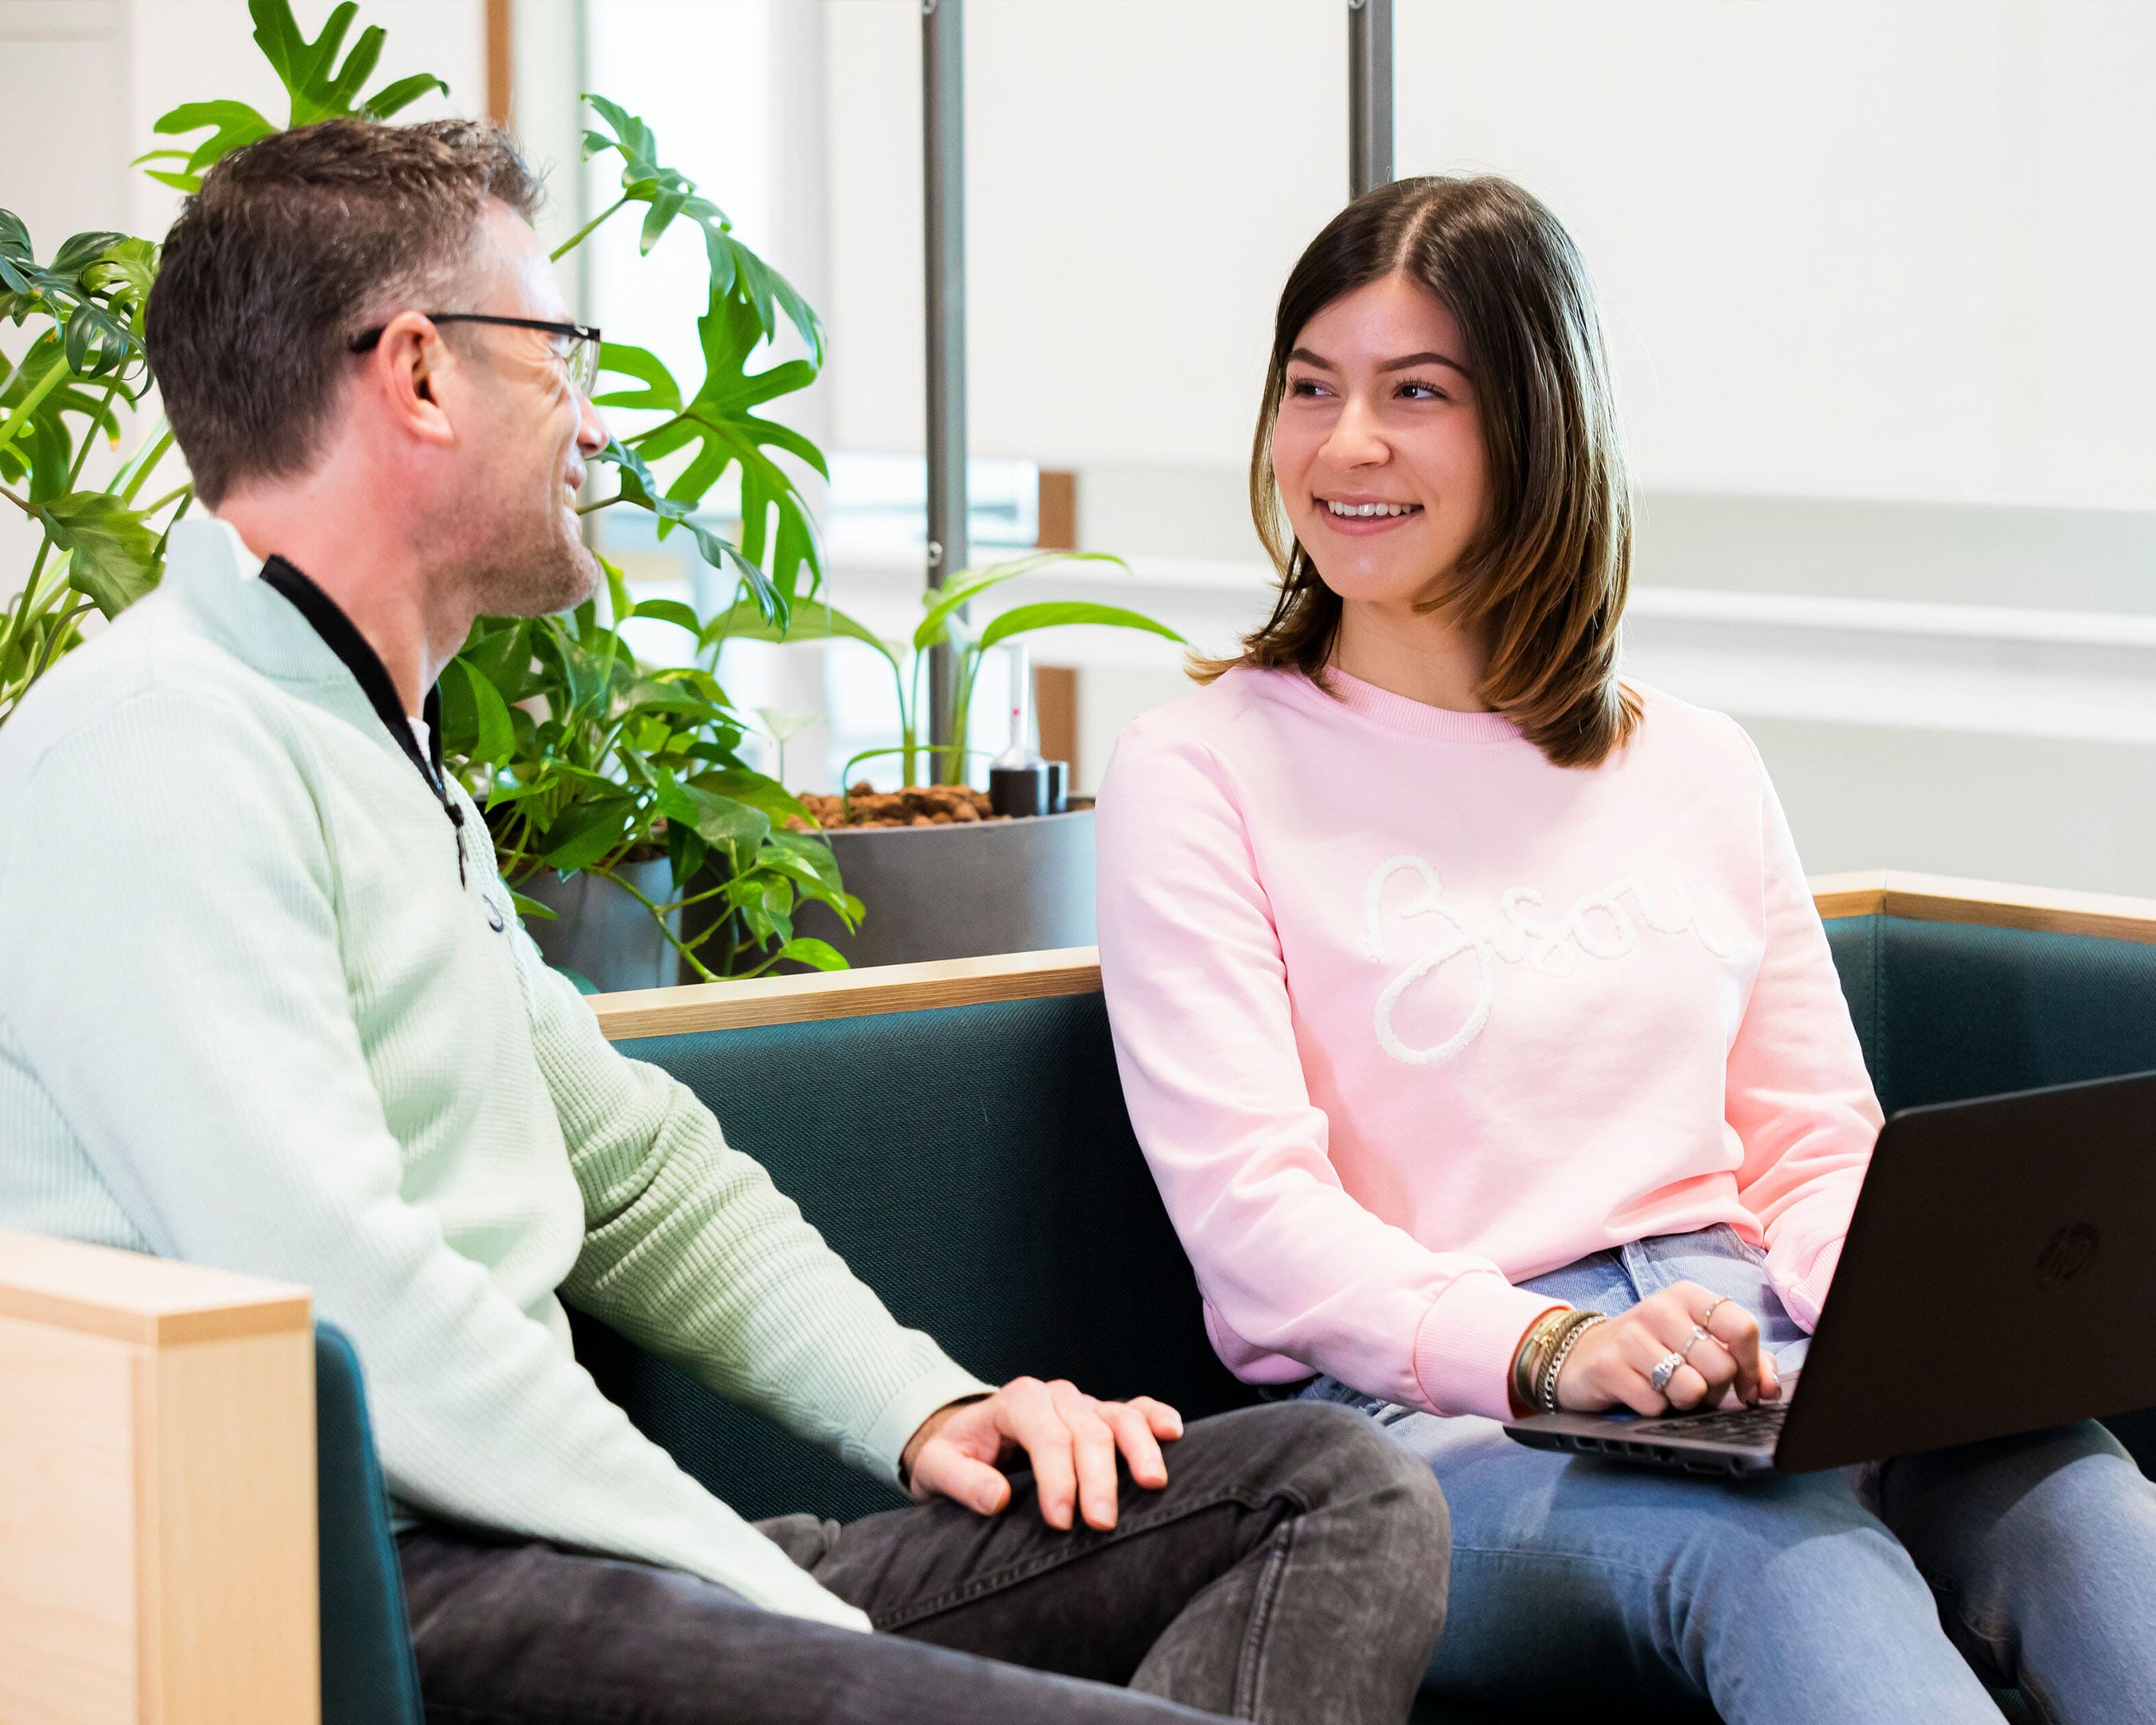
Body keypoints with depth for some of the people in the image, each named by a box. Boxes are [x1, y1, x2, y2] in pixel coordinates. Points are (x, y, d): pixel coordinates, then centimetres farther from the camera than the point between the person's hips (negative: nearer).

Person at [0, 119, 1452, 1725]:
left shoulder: (396, 754, 26)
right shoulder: (157, 754, -10)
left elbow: (637, 1169, 29)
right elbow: (346, 1312, -21)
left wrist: (923, 1406, 12)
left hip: (549, 1536, 11)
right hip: (365, 1592, -11)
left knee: (1339, 1489, -1)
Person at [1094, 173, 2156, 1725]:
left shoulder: (1694, 771, 21)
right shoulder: (1200, 771, 6)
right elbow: (1246, 1203, -6)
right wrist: (1549, 1349, -23)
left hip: (1752, 1367, 4)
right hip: (1424, 1410, -3)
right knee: (1771, 1545, -39)